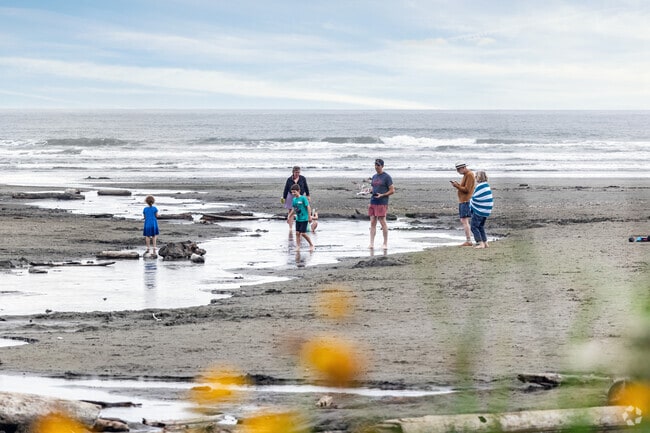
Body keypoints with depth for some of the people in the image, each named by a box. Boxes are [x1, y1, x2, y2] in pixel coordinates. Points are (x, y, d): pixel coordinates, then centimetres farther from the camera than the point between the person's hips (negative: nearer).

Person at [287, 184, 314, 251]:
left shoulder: (303, 198, -13)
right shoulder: (294, 200, 7)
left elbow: (308, 207, -14)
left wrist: (309, 216, -17)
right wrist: (289, 216, 14)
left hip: (304, 219, -7)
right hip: (298, 219, 7)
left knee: (303, 233, -8)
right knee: (297, 233, 4)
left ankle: (311, 245, 9)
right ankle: (298, 246, 10)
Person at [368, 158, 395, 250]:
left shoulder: (387, 177, -3)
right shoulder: (374, 177, 18)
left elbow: (392, 191, -4)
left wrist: (382, 195, -16)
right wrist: (370, 202, 11)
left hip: (382, 203, -6)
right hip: (373, 203, 6)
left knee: (382, 222, -6)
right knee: (372, 222, 1)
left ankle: (385, 243, 2)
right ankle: (371, 243, -2)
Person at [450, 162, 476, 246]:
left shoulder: (469, 175, -13)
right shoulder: (466, 175, 18)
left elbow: (466, 189, -18)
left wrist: (457, 186, -12)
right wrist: (457, 185, 5)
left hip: (466, 201, -10)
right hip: (462, 201, 10)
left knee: (465, 221, -12)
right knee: (463, 221, 11)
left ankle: (469, 241, -13)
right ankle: (468, 241, 13)